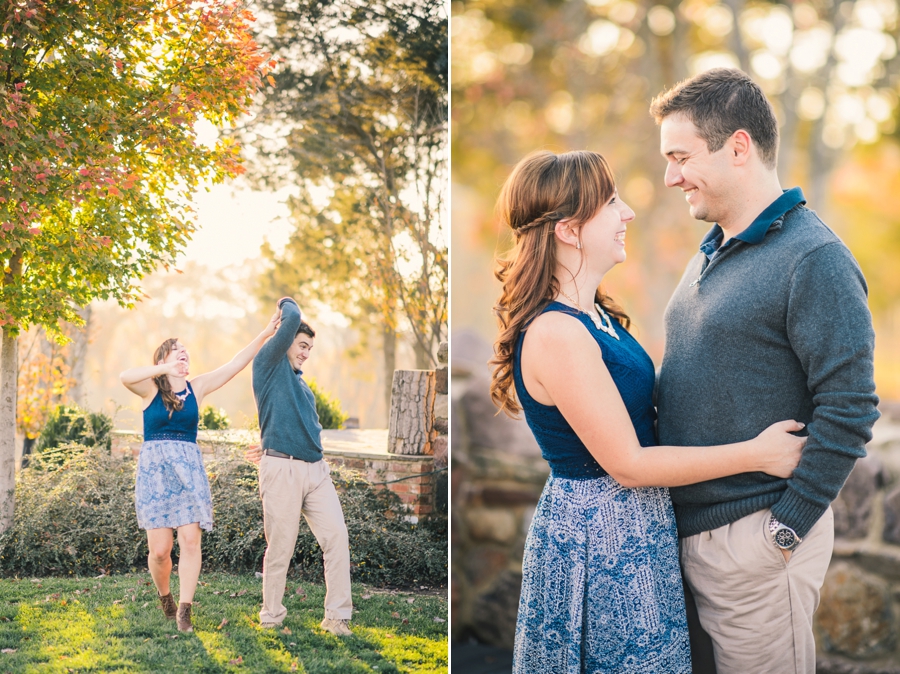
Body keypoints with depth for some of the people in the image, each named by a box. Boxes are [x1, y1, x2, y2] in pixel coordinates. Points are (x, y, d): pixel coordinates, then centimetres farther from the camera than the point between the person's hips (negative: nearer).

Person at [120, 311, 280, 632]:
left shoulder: (197, 388, 11)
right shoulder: (151, 388, 2)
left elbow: (235, 364, 6)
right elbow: (125, 377, -20)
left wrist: (265, 334, 1)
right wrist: (165, 369, -26)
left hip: (189, 469, 2)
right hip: (154, 469, -2)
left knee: (190, 539, -9)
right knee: (160, 549, -3)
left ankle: (184, 611, -3)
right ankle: (165, 597, 26)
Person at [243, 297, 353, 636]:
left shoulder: (302, 384, 24)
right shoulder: (269, 364, 2)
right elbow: (292, 319, -9)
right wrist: (286, 303, 12)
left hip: (316, 469, 7)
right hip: (282, 470, -7)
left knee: (337, 537, -4)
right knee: (280, 550, -1)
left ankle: (337, 617, 0)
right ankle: (271, 621, 13)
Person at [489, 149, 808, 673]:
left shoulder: (595, 315, 7)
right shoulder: (555, 335, -24)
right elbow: (628, 464, -21)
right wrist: (756, 454, -16)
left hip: (635, 527, 9)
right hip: (599, 536, -9)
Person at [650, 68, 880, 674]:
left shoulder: (814, 260, -16)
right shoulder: (711, 255, 12)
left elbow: (849, 411, -20)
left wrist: (784, 530, -18)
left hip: (754, 538, -8)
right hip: (690, 525, 8)